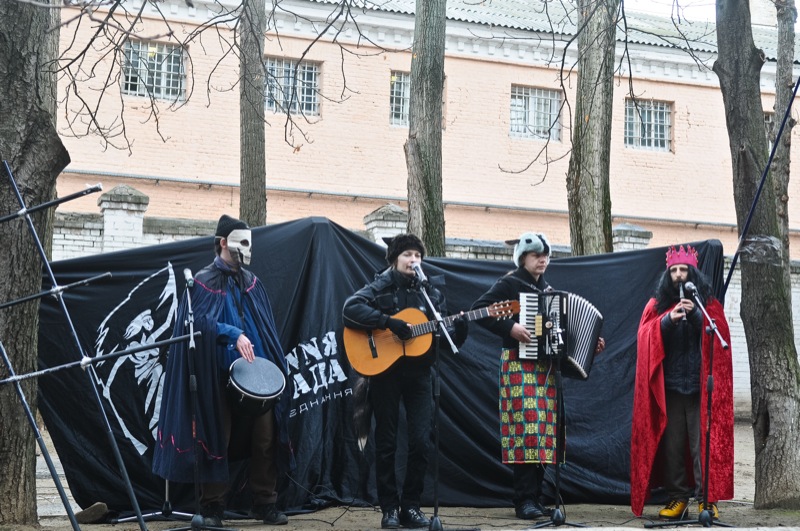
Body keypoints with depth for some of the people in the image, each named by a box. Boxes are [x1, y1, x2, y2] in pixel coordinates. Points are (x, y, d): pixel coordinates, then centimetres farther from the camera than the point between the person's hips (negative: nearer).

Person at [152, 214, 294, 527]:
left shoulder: (252, 283, 16)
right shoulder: (204, 282, 0)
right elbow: (201, 320, -16)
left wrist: (276, 368, 7)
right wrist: (234, 335, -29)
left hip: (256, 372, 5)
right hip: (219, 374, -5)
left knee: (265, 437, 1)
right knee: (217, 440, 0)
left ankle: (265, 504, 12)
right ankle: (212, 507, 9)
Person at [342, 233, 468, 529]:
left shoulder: (432, 292, 11)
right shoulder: (381, 287, 0)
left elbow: (444, 338, 9)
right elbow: (350, 309, -18)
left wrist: (458, 332, -13)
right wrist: (390, 322, -22)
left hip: (418, 373, 3)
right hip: (385, 371, -3)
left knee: (421, 442, -3)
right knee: (386, 443, 2)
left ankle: (410, 506, 9)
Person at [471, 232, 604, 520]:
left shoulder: (548, 290, 20)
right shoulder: (510, 284, 0)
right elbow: (479, 309, -10)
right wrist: (510, 328, -19)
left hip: (546, 367, 7)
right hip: (519, 364, -7)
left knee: (544, 430, 3)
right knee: (526, 425, -15)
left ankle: (536, 497, 8)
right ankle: (524, 500, -13)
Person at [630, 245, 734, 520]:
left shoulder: (708, 303, 9)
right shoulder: (657, 305, 11)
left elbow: (719, 335, -5)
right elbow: (646, 336, -1)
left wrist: (696, 314, -18)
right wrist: (668, 319, -17)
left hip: (700, 384, -1)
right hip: (668, 385, 1)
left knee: (703, 442, -5)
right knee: (671, 443, 1)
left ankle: (707, 498, 0)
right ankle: (677, 496, 8)